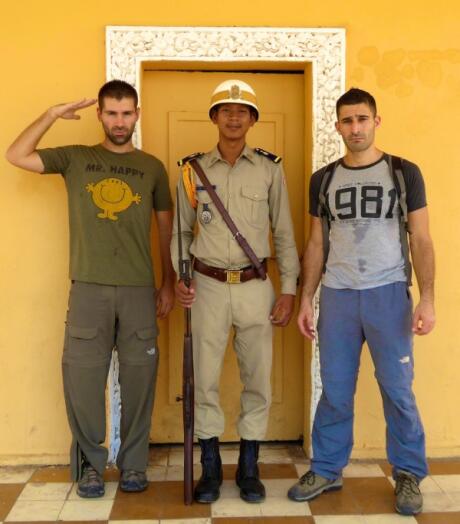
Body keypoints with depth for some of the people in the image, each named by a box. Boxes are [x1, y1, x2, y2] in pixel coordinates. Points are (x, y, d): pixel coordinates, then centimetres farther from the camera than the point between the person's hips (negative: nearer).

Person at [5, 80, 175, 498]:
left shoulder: (152, 167, 10)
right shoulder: (75, 158, 9)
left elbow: (166, 228, 13)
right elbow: (16, 156, -1)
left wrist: (169, 283, 9)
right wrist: (53, 114, -1)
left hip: (139, 290, 1)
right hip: (89, 288, 0)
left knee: (138, 379, 5)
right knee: (83, 378, 2)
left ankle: (133, 463, 21)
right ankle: (90, 463, 20)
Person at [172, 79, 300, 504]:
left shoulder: (270, 169, 2)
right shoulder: (193, 170, 4)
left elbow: (284, 233, 4)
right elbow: (181, 231, 9)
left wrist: (289, 290, -1)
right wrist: (179, 278, -5)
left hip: (255, 287, 0)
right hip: (208, 287, 0)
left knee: (257, 379, 6)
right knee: (205, 379, 4)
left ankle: (249, 468, 22)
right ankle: (211, 466, 21)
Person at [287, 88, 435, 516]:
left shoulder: (404, 173, 1)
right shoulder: (323, 180, 8)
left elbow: (420, 240, -1)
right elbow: (316, 244, 11)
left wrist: (427, 298, -9)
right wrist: (306, 299, 6)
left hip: (388, 293, -2)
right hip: (337, 295, 2)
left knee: (397, 388, 5)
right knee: (334, 390, 9)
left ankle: (408, 474, 21)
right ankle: (327, 470, 23)